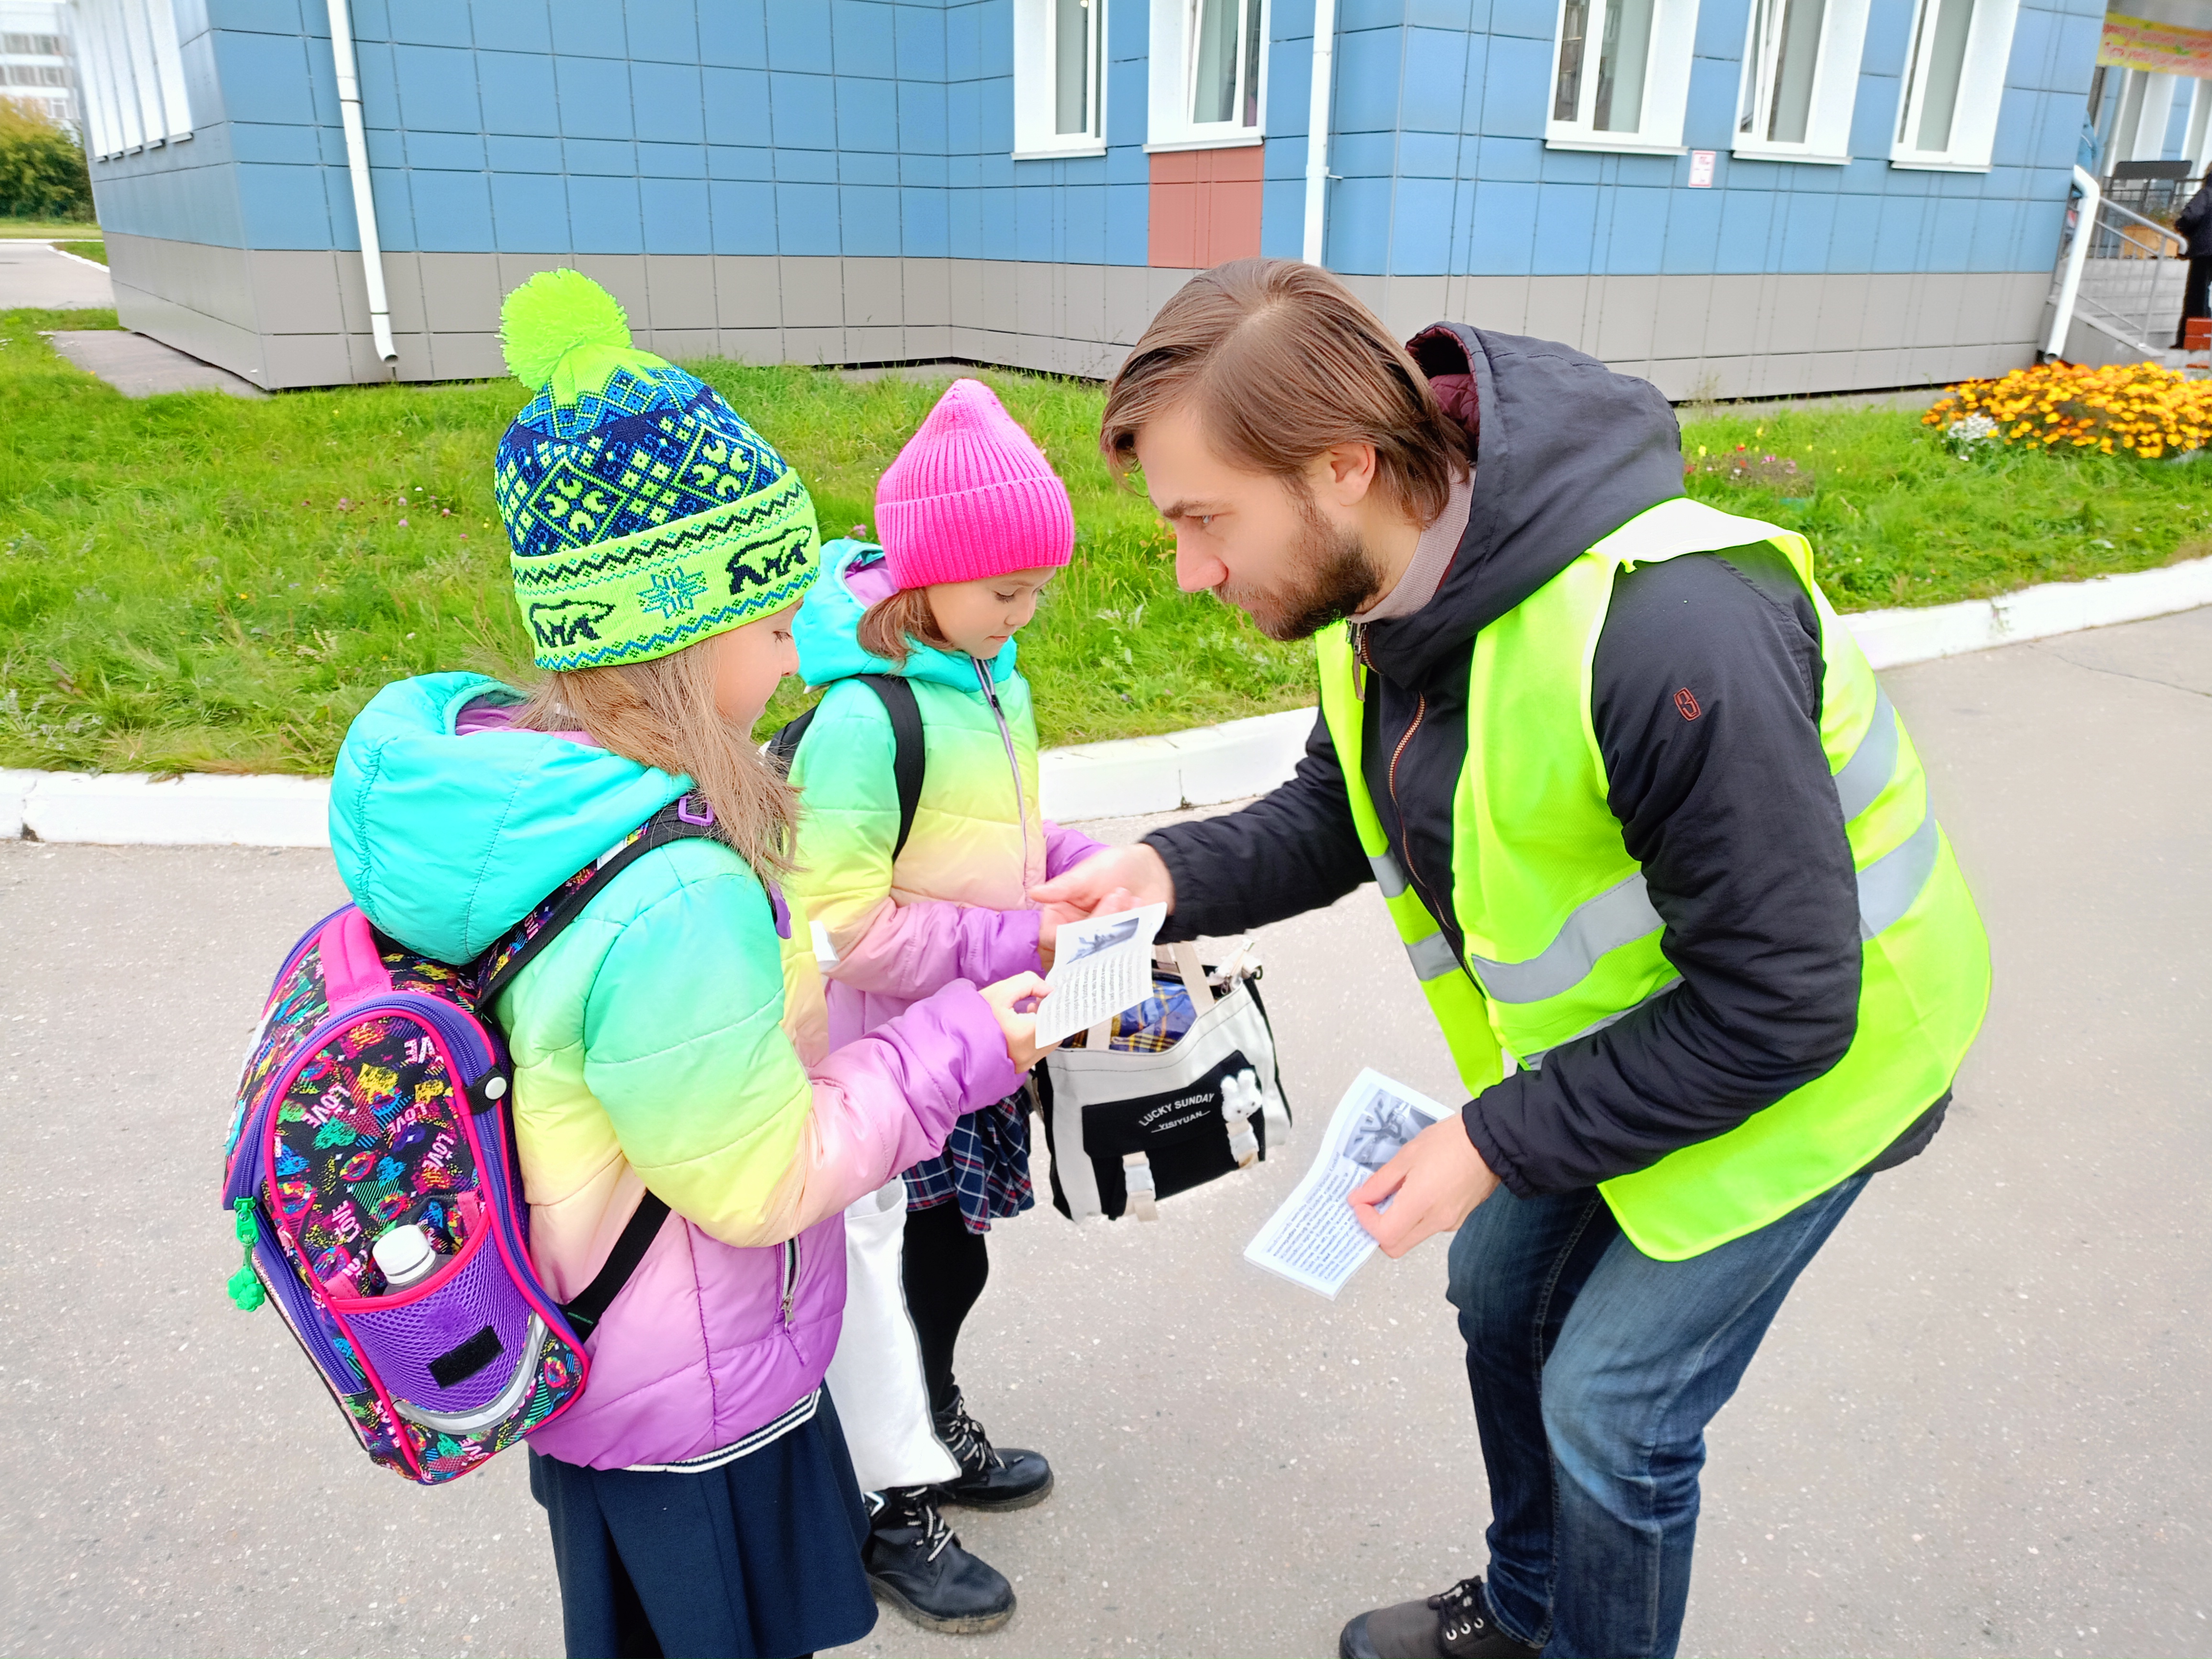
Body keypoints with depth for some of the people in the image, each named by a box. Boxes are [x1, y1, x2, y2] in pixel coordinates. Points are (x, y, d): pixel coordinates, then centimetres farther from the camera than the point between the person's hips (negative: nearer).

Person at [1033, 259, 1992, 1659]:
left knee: (1611, 1402, 1)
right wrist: (1177, 875, -19)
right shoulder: (1387, 583, -13)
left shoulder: (1667, 636, -40)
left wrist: (1499, 1142, -24)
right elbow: (1340, 811, 1)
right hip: (1609, 1025, 8)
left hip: (1809, 1055, -8)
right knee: (1504, 1295, 19)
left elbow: (1779, 1009, -31)